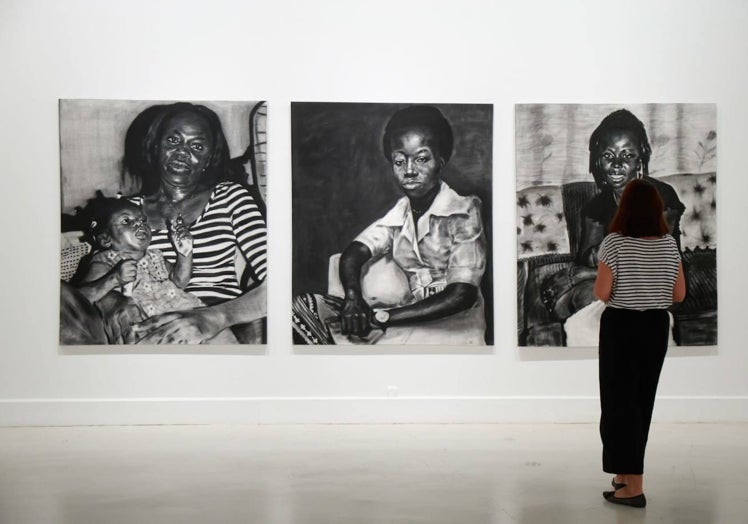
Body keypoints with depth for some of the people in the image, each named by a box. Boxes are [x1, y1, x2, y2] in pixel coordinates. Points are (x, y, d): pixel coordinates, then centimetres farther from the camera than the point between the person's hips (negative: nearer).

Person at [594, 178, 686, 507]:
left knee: (620, 401, 0)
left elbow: (602, 293, -17)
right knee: (642, 401, 16)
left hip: (620, 327, -5)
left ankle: (633, 487, -4)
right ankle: (625, 474, 29)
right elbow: (679, 295, 3)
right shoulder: (670, 245, 0)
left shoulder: (614, 243, -13)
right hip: (656, 327, 5)